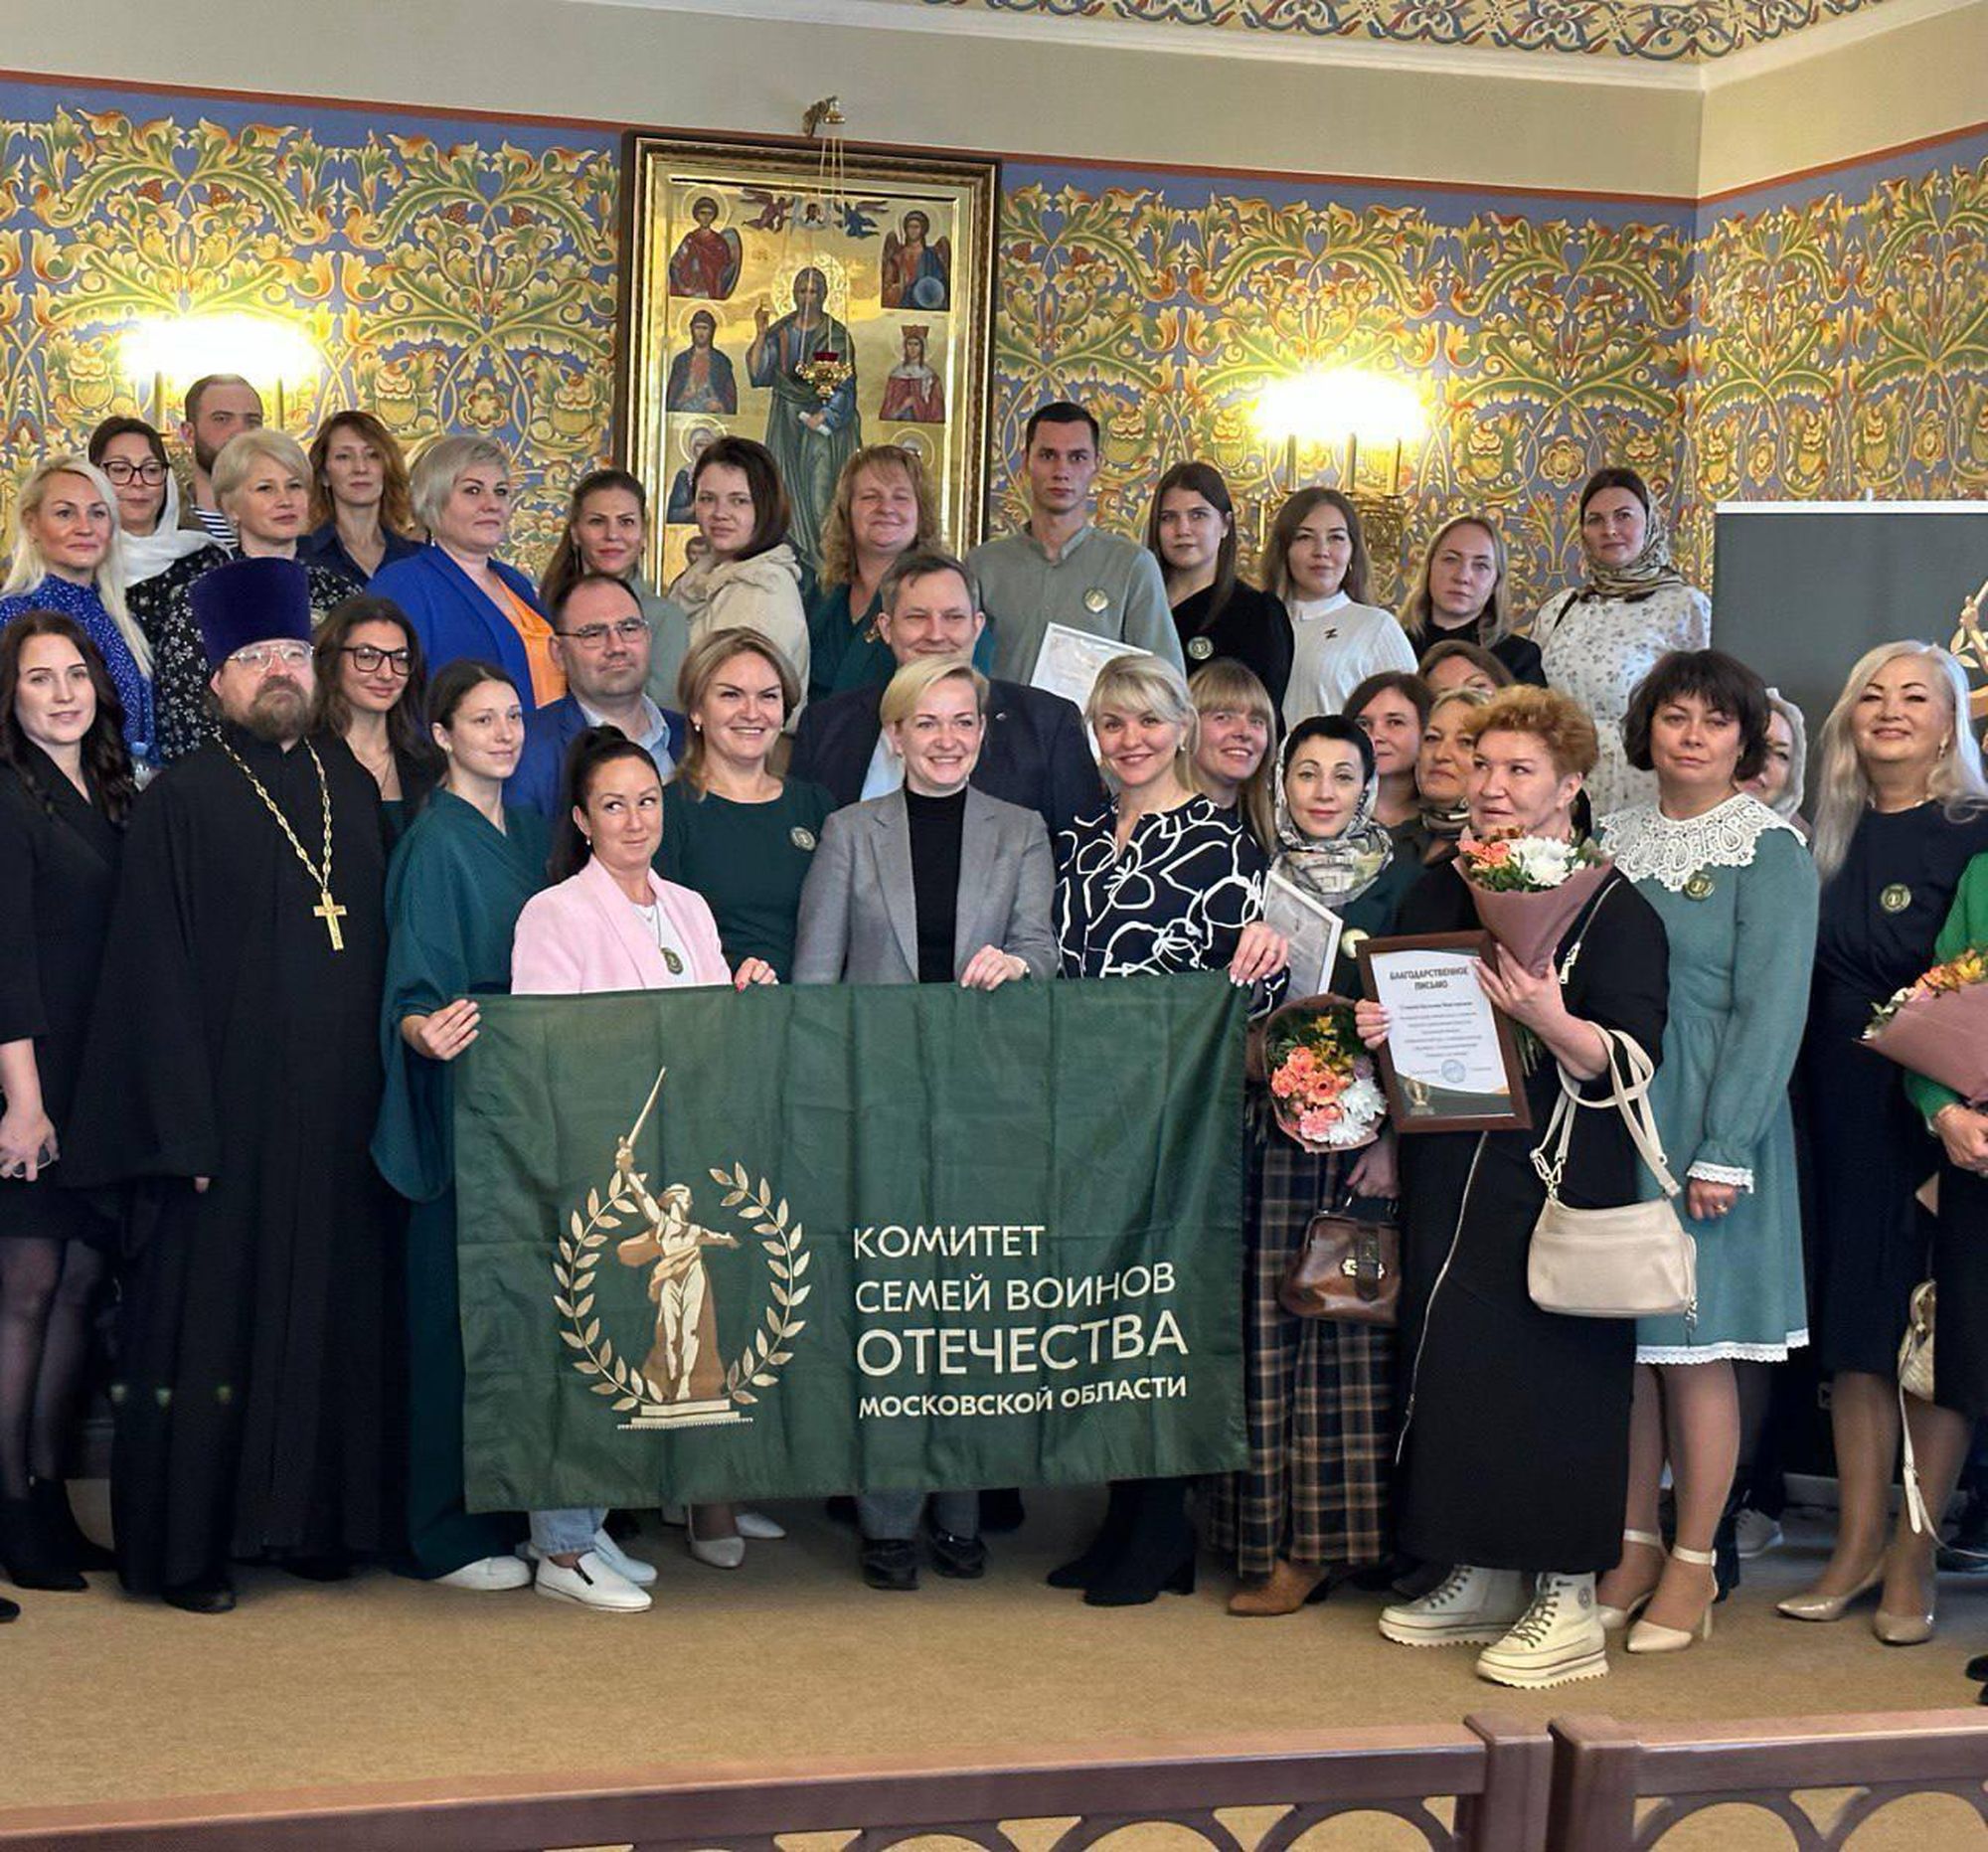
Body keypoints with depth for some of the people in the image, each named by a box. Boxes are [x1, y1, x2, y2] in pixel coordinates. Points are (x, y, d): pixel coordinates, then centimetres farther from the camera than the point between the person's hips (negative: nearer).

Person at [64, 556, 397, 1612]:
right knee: (207, 1317, 0)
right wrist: (185, 1126, -15)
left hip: (338, 1115, 5)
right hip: (228, 1113, -5)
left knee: (331, 1316, 9)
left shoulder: (353, 787, 12)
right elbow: (156, 972, -8)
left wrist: (388, 1074, 7)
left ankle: (307, 1517, 22)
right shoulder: (182, 799, -3)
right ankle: (182, 1545, 9)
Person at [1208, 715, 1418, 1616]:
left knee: (1354, 1329, -1)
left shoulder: (1404, 883, 3)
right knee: (1268, 1330, 1)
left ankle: (1329, 1538, 5)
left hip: (1362, 1136, -2)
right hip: (1267, 1135, 3)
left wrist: (1396, 1136, -10)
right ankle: (1282, 1541, 9)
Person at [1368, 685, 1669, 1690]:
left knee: (1550, 1369, -4)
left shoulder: (1612, 907, -7)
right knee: (1449, 1358, 8)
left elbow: (1631, 1061, -13)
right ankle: (1479, 1574, 21)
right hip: (1449, 1174, 6)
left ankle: (1567, 1597, 6)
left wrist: (1549, 1019, -29)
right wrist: (1374, 1031, -1)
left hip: (1559, 1181, -6)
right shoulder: (1439, 890, 12)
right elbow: (1401, 1019, 21)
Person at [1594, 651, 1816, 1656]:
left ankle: (1692, 1565, 10)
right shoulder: (1612, 839, 10)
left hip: (1704, 1122, -5)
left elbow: (1770, 1009, -11)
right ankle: (1634, 1547, 18)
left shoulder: (1770, 852, -5)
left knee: (1695, 1346, 0)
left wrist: (1723, 1150, -17)